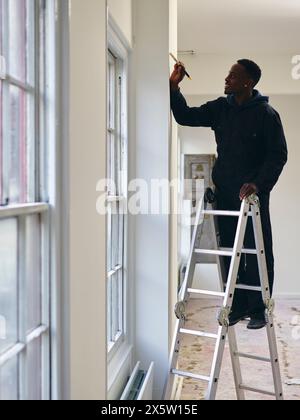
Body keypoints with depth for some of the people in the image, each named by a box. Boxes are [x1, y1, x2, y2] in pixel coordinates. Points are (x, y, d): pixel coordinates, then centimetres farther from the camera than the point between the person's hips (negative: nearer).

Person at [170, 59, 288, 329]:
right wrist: (174, 86, 0)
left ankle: (258, 309, 9)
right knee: (230, 252, 8)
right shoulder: (220, 108, 8)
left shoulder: (266, 114, -7)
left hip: (253, 193, -5)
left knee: (258, 253, 0)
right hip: (225, 193, 5)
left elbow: (278, 155, -9)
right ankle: (238, 306, 18)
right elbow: (186, 116, 12)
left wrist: (258, 184, -20)